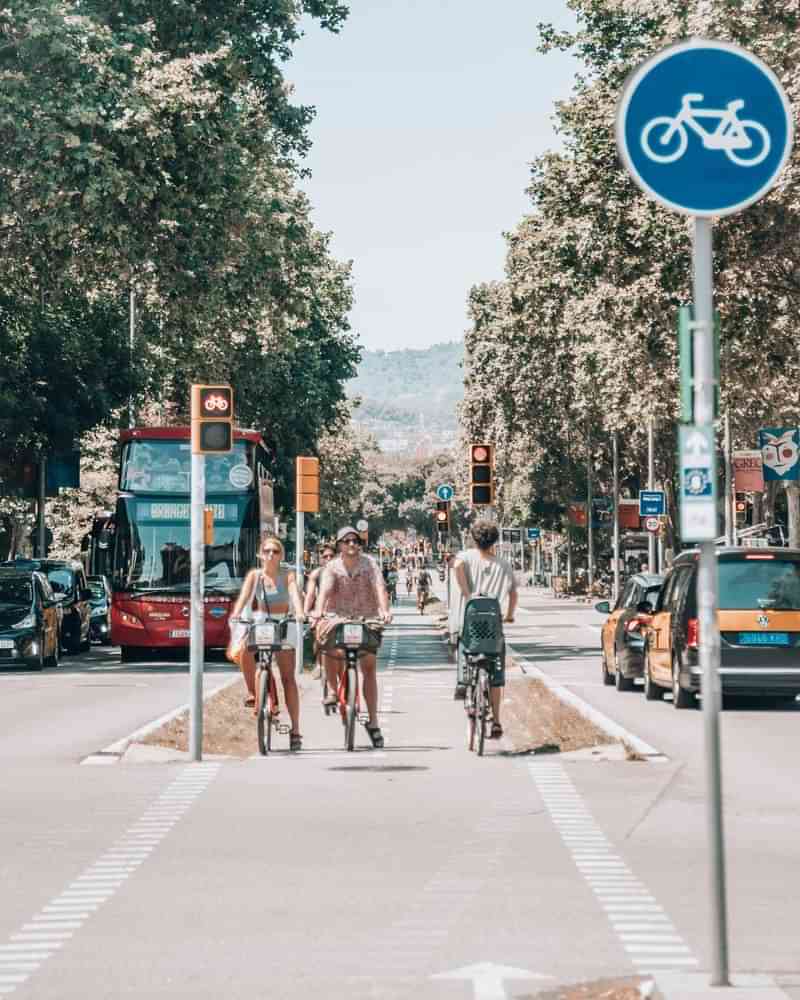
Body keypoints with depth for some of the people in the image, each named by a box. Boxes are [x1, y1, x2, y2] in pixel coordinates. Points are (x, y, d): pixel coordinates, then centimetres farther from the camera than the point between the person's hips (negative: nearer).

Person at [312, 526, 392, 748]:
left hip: (366, 619, 0)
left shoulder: (369, 563, -2)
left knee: (369, 668, -2)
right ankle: (332, 689, -8)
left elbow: (379, 587, -16)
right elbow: (325, 590, -17)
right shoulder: (332, 567, -1)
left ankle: (373, 722, 4)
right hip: (338, 617, 0)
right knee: (328, 646, -32)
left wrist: (384, 610, -34)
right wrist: (318, 612, -36)